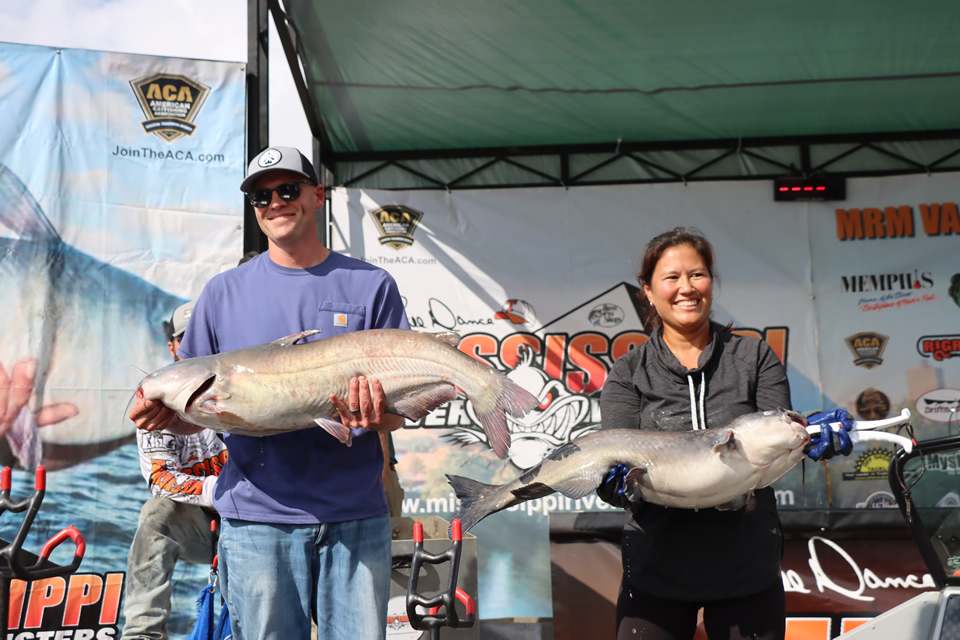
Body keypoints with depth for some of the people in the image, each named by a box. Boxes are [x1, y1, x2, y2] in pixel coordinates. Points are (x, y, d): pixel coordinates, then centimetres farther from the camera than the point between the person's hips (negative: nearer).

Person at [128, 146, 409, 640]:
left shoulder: (370, 285, 7)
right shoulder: (224, 292, 9)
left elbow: (397, 411, 4)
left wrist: (373, 416, -18)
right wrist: (162, 414, -12)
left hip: (355, 516, 0)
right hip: (257, 519, 0)